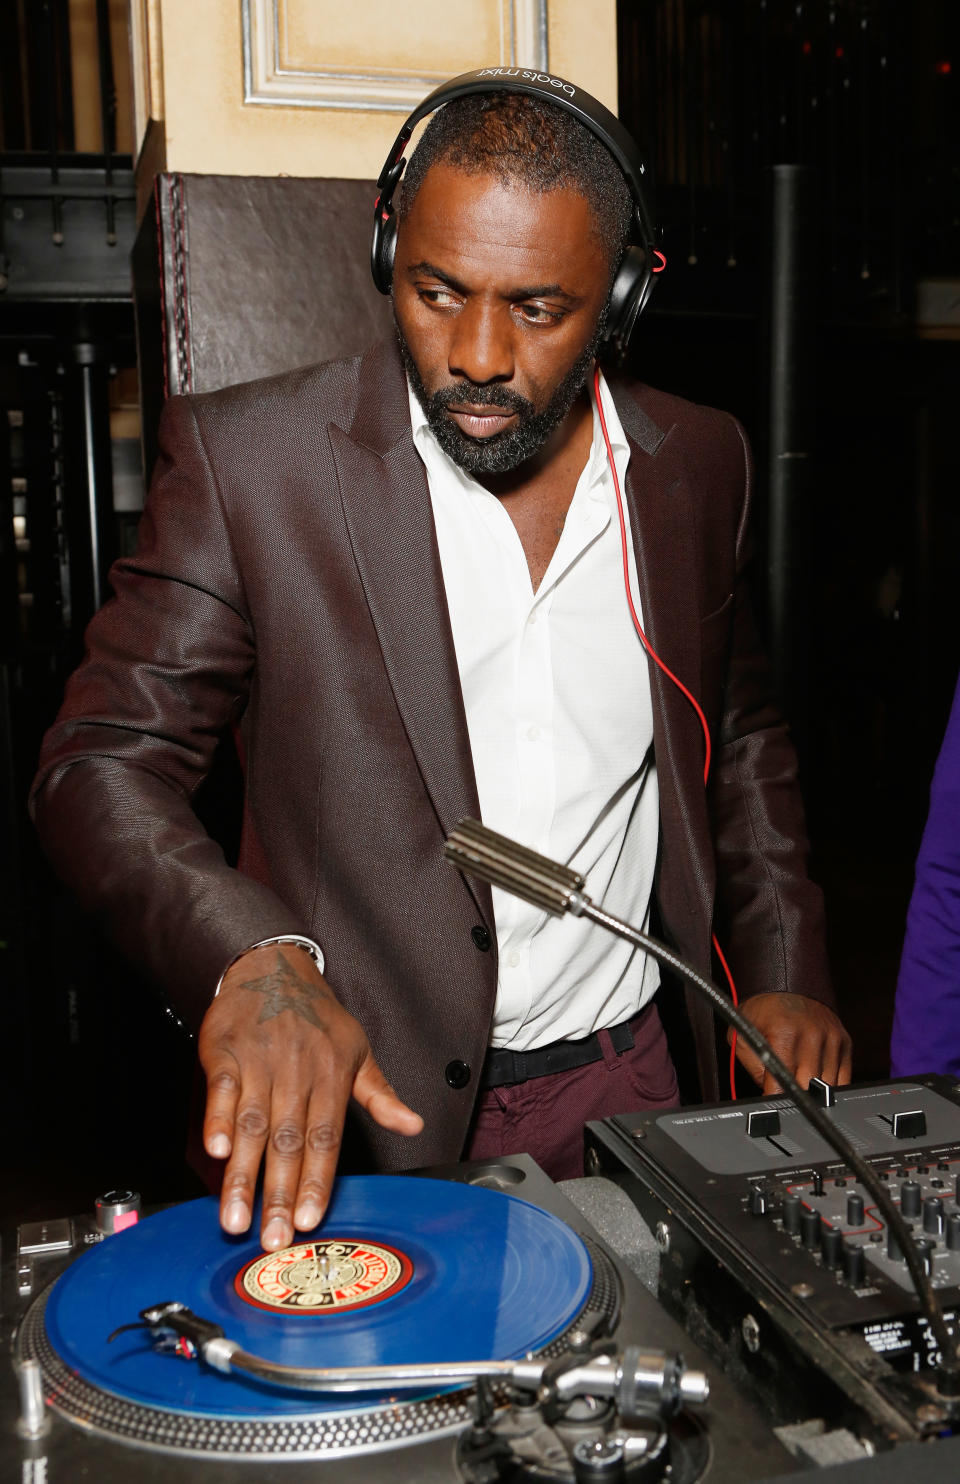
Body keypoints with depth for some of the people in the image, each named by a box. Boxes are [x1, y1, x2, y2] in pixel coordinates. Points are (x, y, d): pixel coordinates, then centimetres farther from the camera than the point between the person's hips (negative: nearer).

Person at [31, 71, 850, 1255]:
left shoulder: (697, 463, 0)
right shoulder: (248, 457, -13)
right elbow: (102, 763, -13)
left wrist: (782, 969, 4)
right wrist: (249, 959, -31)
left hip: (624, 1080, 4)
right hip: (354, 1116, -3)